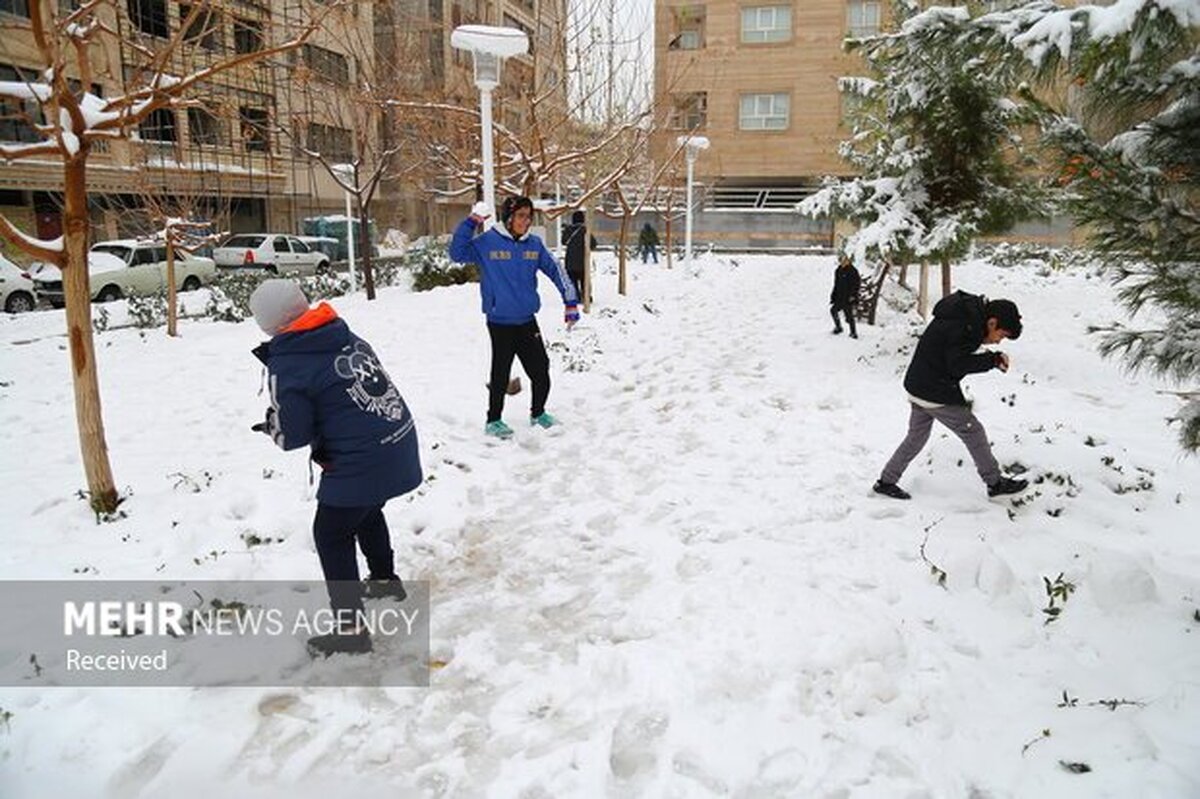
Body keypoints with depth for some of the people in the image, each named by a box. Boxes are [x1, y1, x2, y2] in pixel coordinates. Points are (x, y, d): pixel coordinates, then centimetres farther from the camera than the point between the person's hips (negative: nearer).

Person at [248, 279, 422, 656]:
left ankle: (350, 628, 13)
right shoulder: (346, 336, 5)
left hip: (361, 463, -8)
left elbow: (293, 437, -9)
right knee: (367, 511, 31)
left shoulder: (285, 367, -14)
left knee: (331, 535, 10)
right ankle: (385, 579, 51)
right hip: (401, 446, 8)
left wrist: (271, 424, 12)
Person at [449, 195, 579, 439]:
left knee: (541, 370, 8)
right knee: (501, 373, 3)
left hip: (527, 321, 4)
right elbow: (457, 254, -12)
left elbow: (556, 271, 8)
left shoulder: (534, 244, 4)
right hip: (499, 322, -4)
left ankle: (538, 413, 30)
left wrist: (570, 302, 3)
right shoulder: (486, 242, -6)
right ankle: (494, 420, 22)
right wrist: (471, 222, -19)